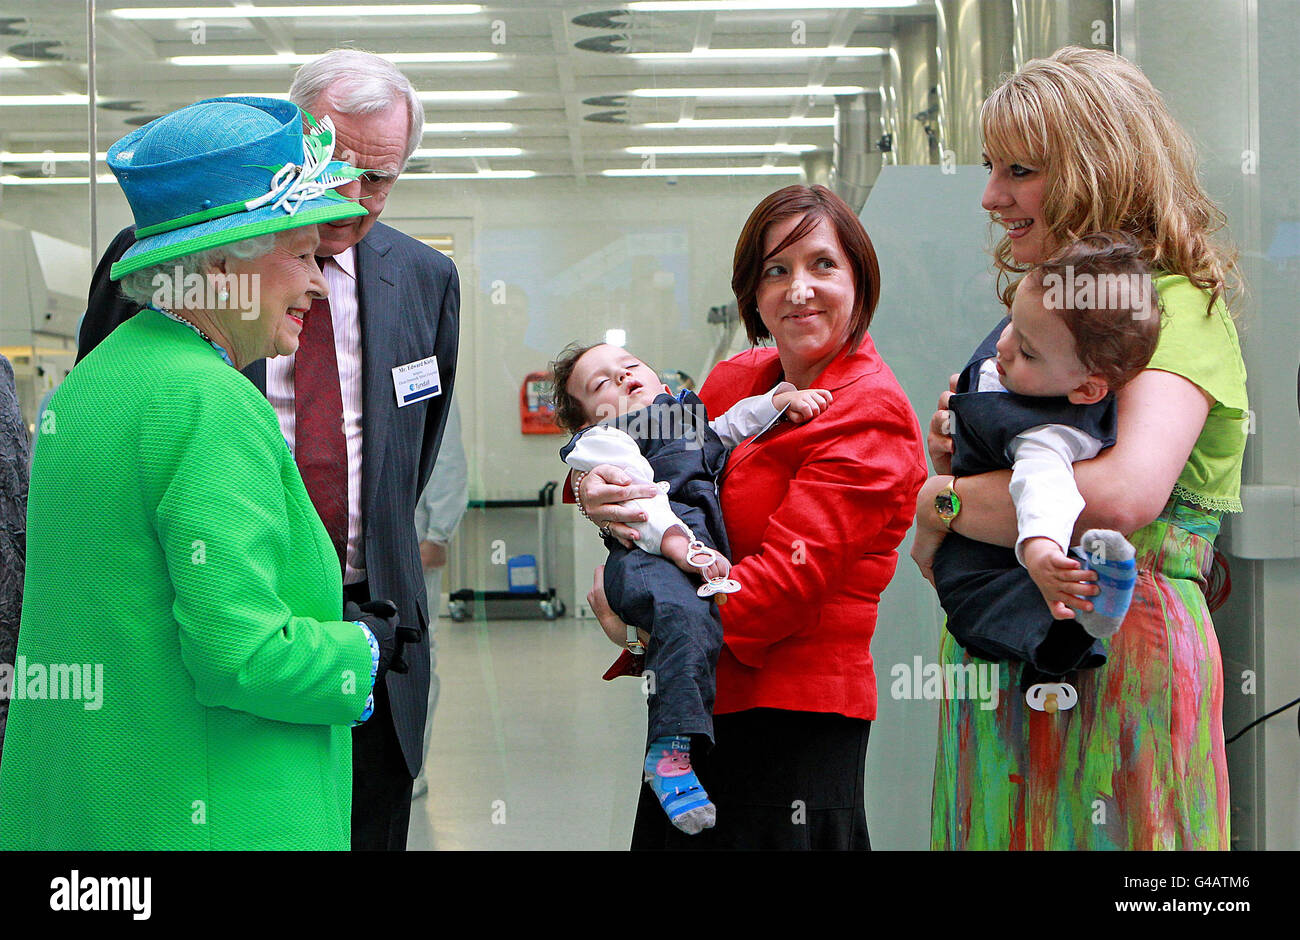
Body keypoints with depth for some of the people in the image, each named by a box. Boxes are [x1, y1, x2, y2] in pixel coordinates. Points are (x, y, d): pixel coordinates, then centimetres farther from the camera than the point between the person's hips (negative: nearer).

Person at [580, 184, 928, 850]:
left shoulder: (870, 416, -14)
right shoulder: (737, 379, 9)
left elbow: (784, 582, -20)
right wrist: (594, 490, -8)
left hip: (793, 725, -7)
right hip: (700, 705, 7)